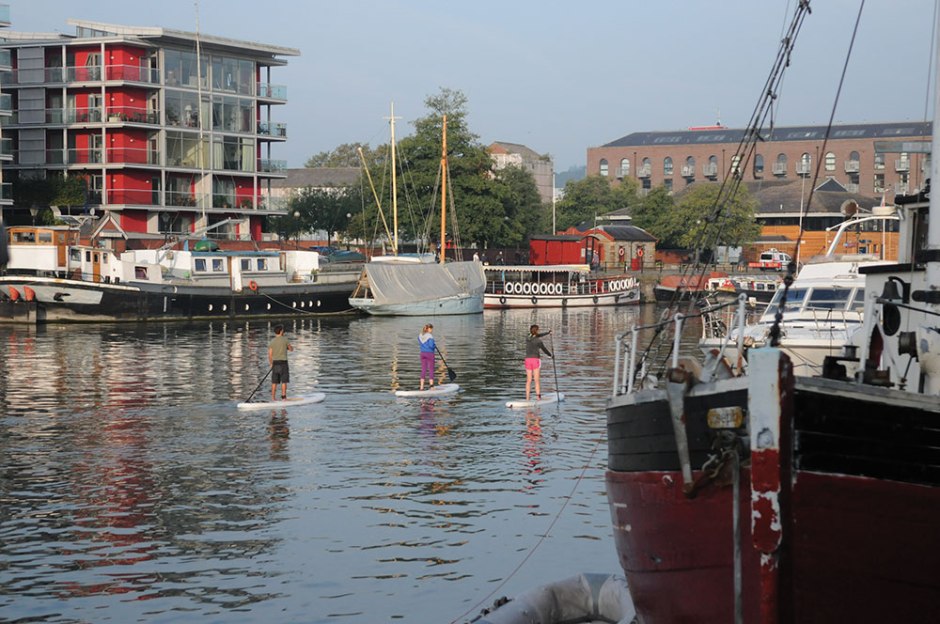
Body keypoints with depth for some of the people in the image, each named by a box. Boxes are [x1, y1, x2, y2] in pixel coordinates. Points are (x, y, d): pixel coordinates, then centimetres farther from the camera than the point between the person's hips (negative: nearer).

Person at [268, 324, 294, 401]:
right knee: (284, 381, 1)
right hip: (283, 363, -4)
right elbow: (291, 349, 7)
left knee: (274, 382, 7)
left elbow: (270, 354, 2)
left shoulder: (272, 341, 3)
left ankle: (273, 397, 9)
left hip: (275, 363, 4)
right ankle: (283, 396, 0)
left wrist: (271, 363, 14)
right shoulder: (285, 339, -6)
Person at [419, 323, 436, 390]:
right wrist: (435, 346, -2)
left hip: (423, 353, 6)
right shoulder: (430, 336, -17)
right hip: (430, 353, -6)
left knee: (423, 370, 10)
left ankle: (422, 387, 8)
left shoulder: (420, 335, 5)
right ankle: (431, 385, -2)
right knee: (431, 370, 1)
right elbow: (431, 345, -23)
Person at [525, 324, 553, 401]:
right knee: (537, 380, -3)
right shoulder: (538, 341, -9)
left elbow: (536, 336, 24)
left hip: (528, 359, 5)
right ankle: (538, 397, -8)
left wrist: (547, 333, 34)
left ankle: (527, 398, 7)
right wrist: (551, 355, 23)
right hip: (536, 359, -5)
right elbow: (544, 349, 2)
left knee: (529, 380, 9)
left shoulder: (527, 338, 6)